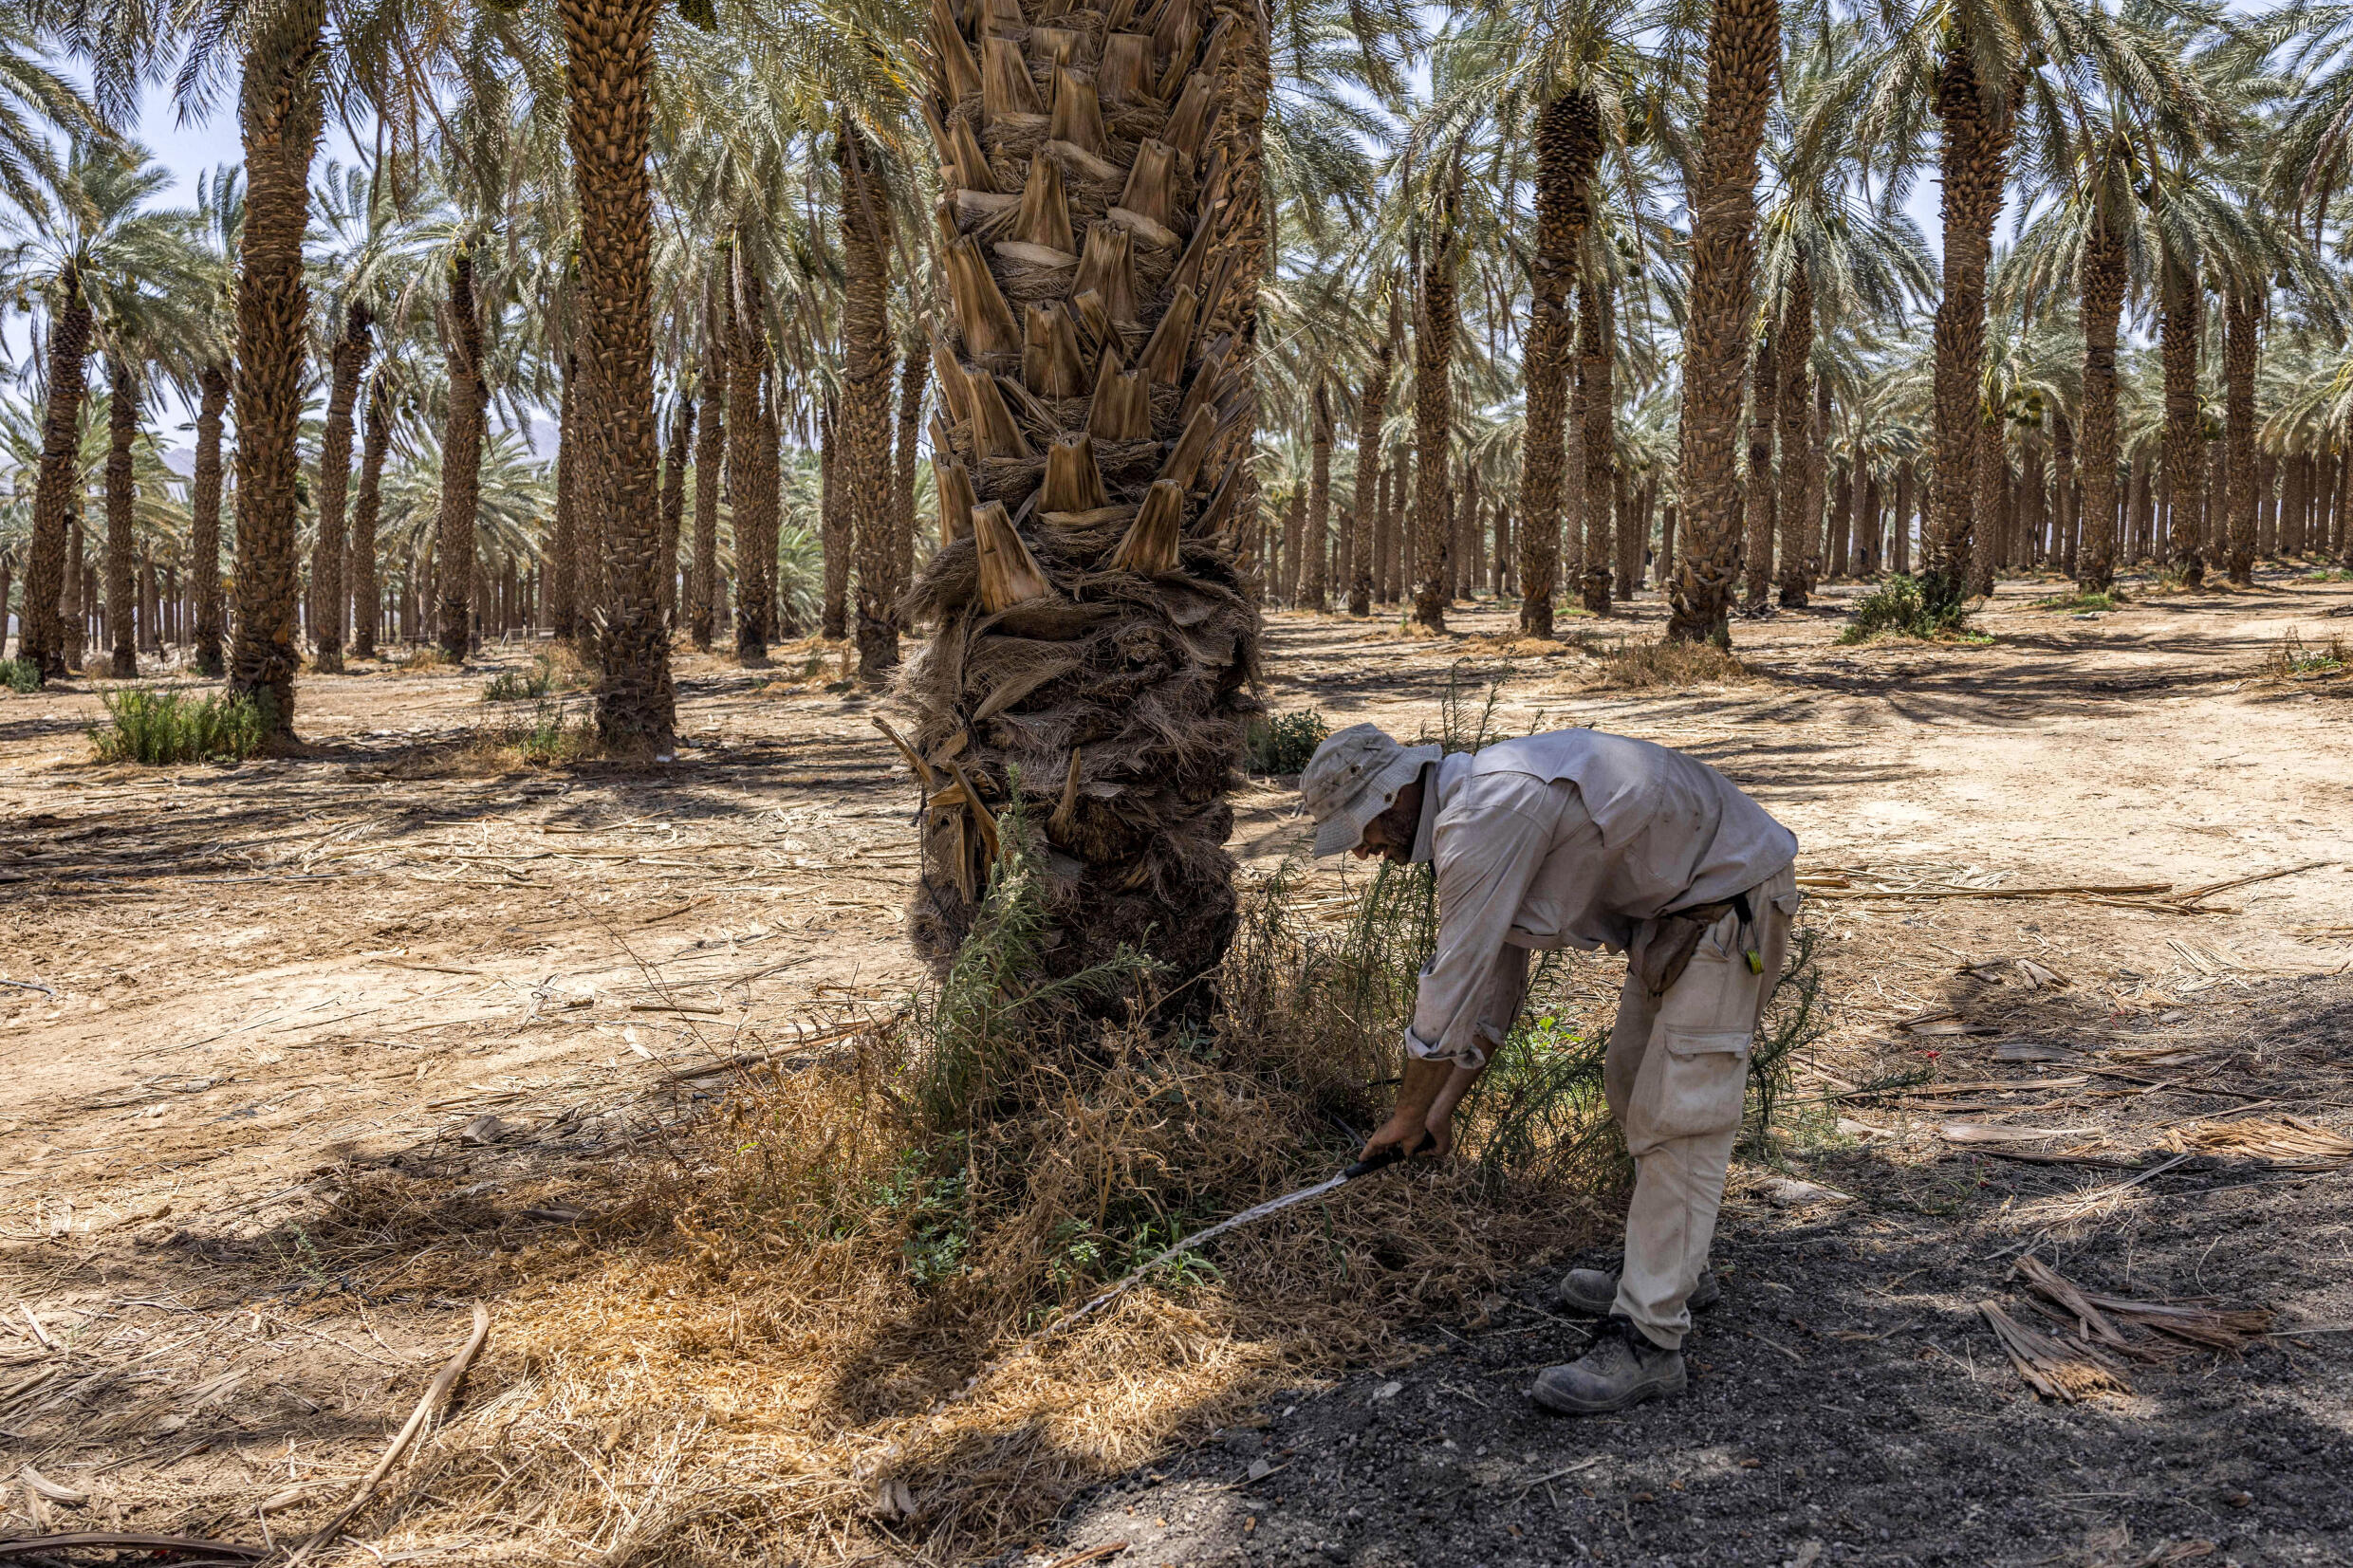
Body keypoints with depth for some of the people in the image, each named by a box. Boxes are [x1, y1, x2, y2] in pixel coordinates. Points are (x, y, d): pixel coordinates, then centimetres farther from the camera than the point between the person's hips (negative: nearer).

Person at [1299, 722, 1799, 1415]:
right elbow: (1494, 976, 14)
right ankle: (1675, 1267, 36)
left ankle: (1647, 1339, -8)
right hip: (1675, 901, 11)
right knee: (1633, 1084, 20)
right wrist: (1442, 1110, 14)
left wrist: (1408, 1114, -11)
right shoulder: (1472, 813, 6)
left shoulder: (1484, 817, -27)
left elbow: (1453, 983, -24)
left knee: (1676, 1115, -12)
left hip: (1729, 902, -11)